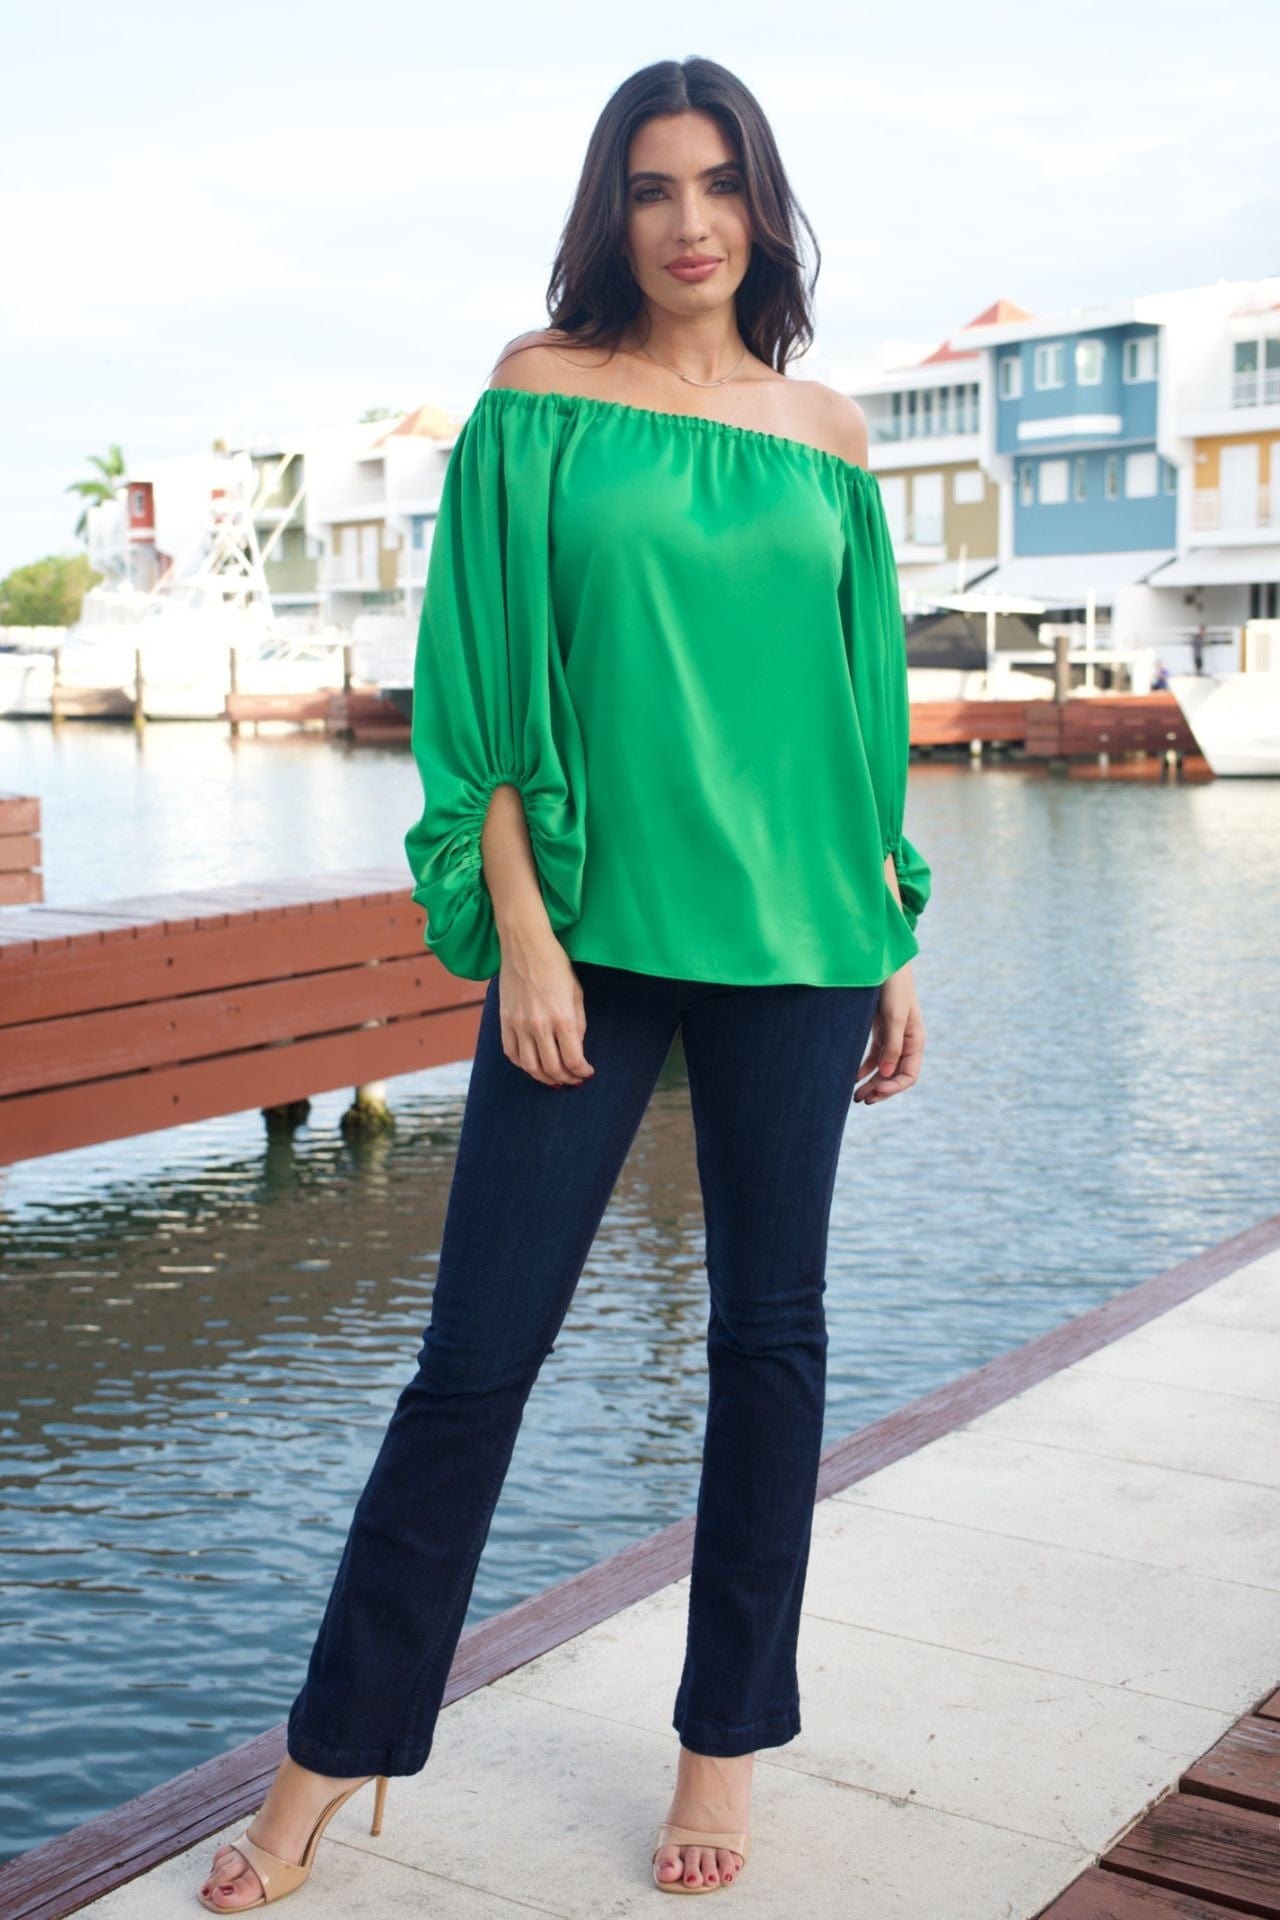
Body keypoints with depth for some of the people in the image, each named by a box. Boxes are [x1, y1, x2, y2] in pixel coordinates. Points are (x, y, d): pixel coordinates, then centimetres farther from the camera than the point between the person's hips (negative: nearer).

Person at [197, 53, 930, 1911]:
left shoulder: (827, 432, 10)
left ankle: (728, 1741, 24)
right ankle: (334, 1754, 16)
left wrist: (897, 945, 9)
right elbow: (489, 692, -1)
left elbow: (867, 706, 13)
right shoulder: (542, 394, 3)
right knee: (481, 1344, 0)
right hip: (592, 927, -2)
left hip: (795, 937, 3)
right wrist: (521, 935, -9)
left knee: (770, 1333, 8)